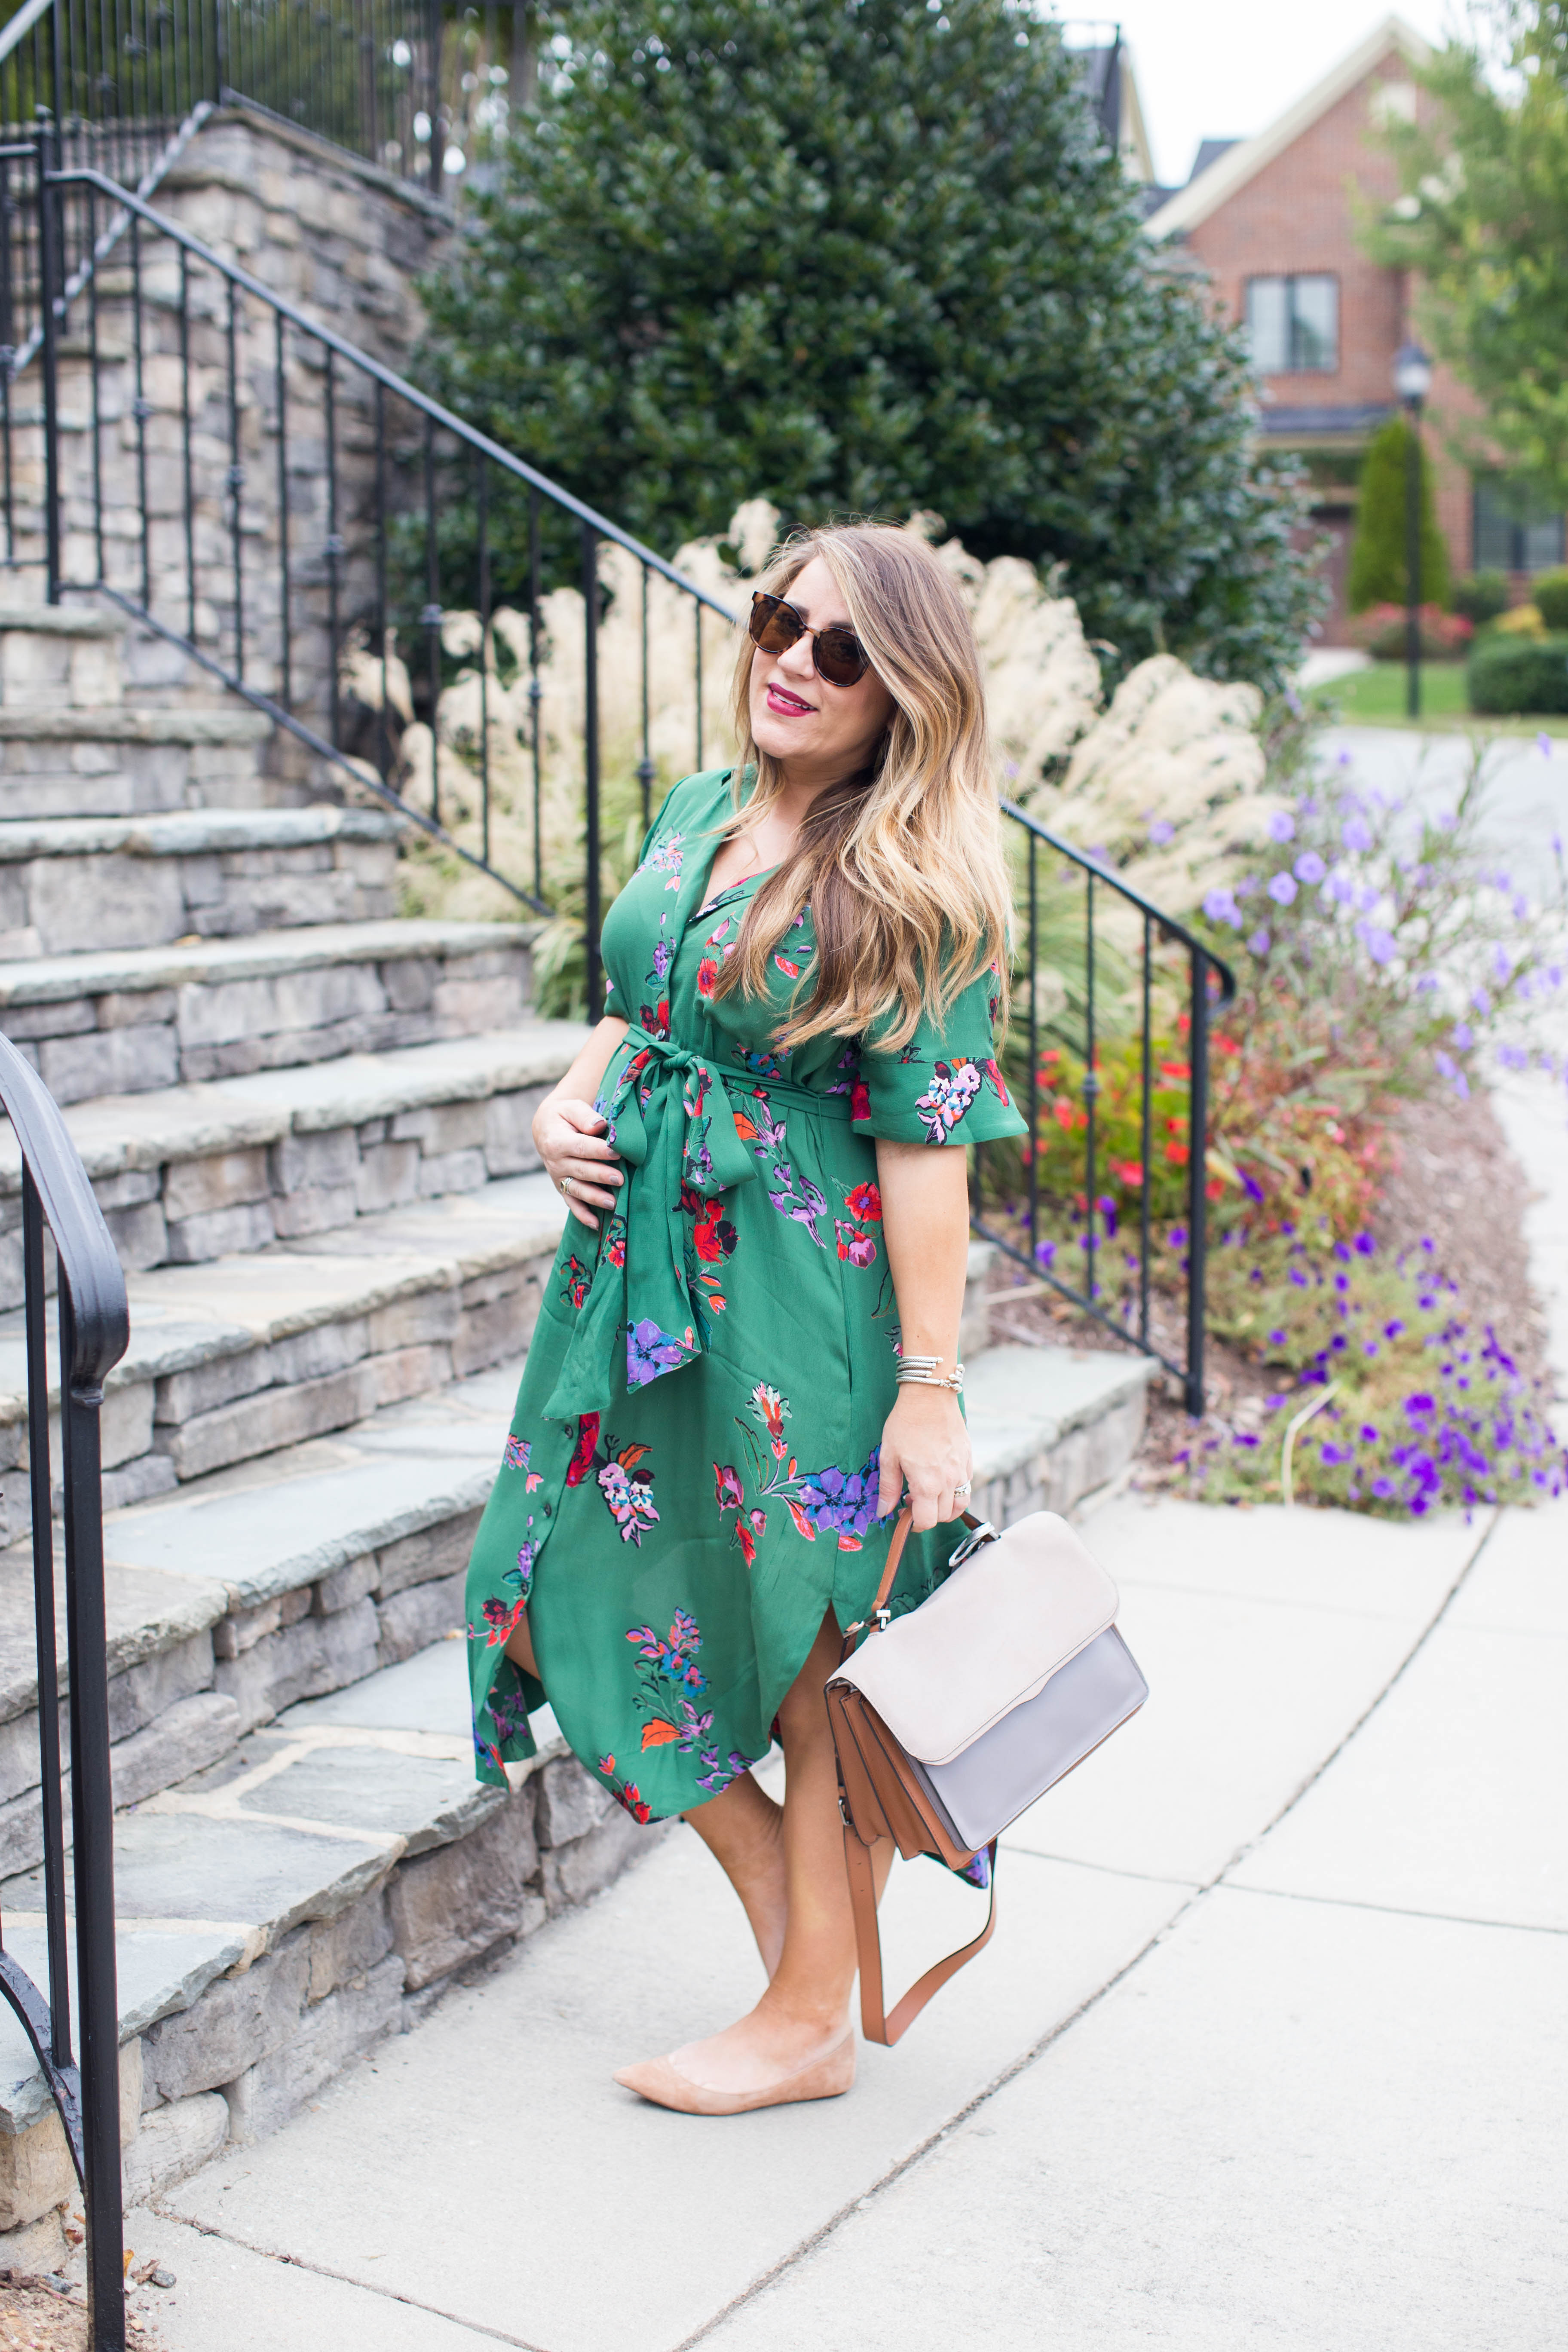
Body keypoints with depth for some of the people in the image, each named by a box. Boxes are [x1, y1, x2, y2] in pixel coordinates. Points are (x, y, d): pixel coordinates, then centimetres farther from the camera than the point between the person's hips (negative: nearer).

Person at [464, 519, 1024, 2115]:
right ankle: (776, 1881, 30)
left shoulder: (913, 890, -13)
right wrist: (566, 1107, 0)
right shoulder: (700, 814, 9)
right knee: (555, 1603, 10)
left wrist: (930, 1385, -16)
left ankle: (812, 2020, 22)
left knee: (804, 1652, 5)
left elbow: (928, 1146, -15)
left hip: (800, 1288, -8)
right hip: (642, 1261, 8)